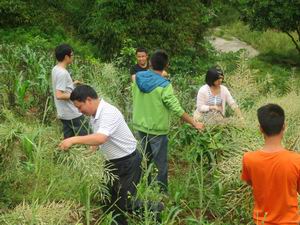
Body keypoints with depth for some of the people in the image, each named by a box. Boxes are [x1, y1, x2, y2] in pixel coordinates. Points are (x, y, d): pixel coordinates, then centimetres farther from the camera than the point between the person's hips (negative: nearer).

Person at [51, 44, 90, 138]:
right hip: (72, 113, -10)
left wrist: (72, 84, 19)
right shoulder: (63, 73, -21)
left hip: (64, 113, 10)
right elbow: (59, 95, -26)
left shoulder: (55, 69, 8)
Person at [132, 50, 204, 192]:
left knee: (145, 159, 23)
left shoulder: (138, 78, -5)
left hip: (140, 125, 6)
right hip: (156, 129, -6)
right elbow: (177, 109, -21)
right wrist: (194, 123, -12)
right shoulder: (164, 85, -23)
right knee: (161, 164, 8)